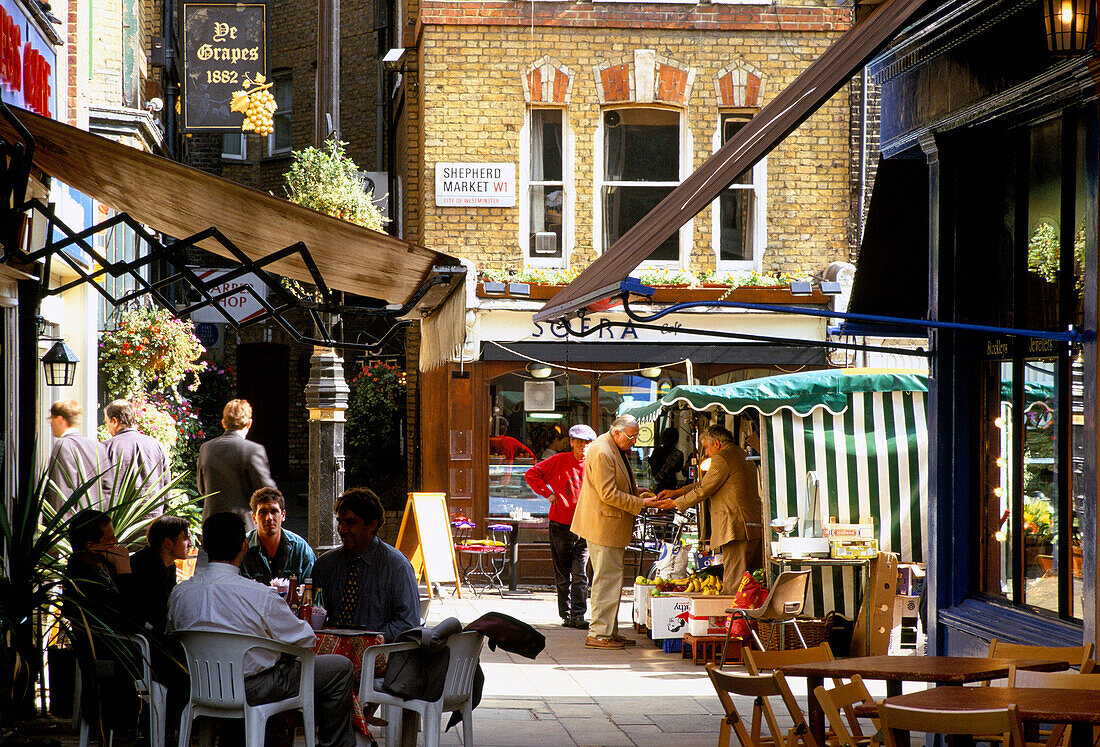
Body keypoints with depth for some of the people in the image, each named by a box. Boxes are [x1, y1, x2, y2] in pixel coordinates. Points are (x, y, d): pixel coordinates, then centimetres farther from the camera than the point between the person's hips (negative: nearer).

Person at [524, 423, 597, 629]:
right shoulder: (559, 461, 2)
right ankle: (565, 614, 15)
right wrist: (548, 493, -4)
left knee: (580, 575, -7)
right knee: (563, 575, 7)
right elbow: (531, 474, 4)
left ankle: (577, 616, -10)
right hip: (560, 525, 0)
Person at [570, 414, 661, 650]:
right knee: (607, 579, -8)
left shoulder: (616, 450, 16)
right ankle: (599, 634, -5)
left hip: (612, 526, 11)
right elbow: (608, 494, -22)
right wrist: (640, 503, -17)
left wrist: (639, 494, 12)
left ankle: (609, 632, 18)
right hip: (603, 526, -11)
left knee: (611, 578, 13)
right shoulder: (601, 452, -18)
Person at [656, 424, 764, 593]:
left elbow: (703, 490, -7)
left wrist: (675, 503, 6)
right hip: (758, 528, 9)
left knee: (733, 585, -9)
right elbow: (705, 484, 26)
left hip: (737, 527, -9)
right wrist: (676, 492, 23)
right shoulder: (742, 455, 22)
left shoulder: (722, 458, -8)